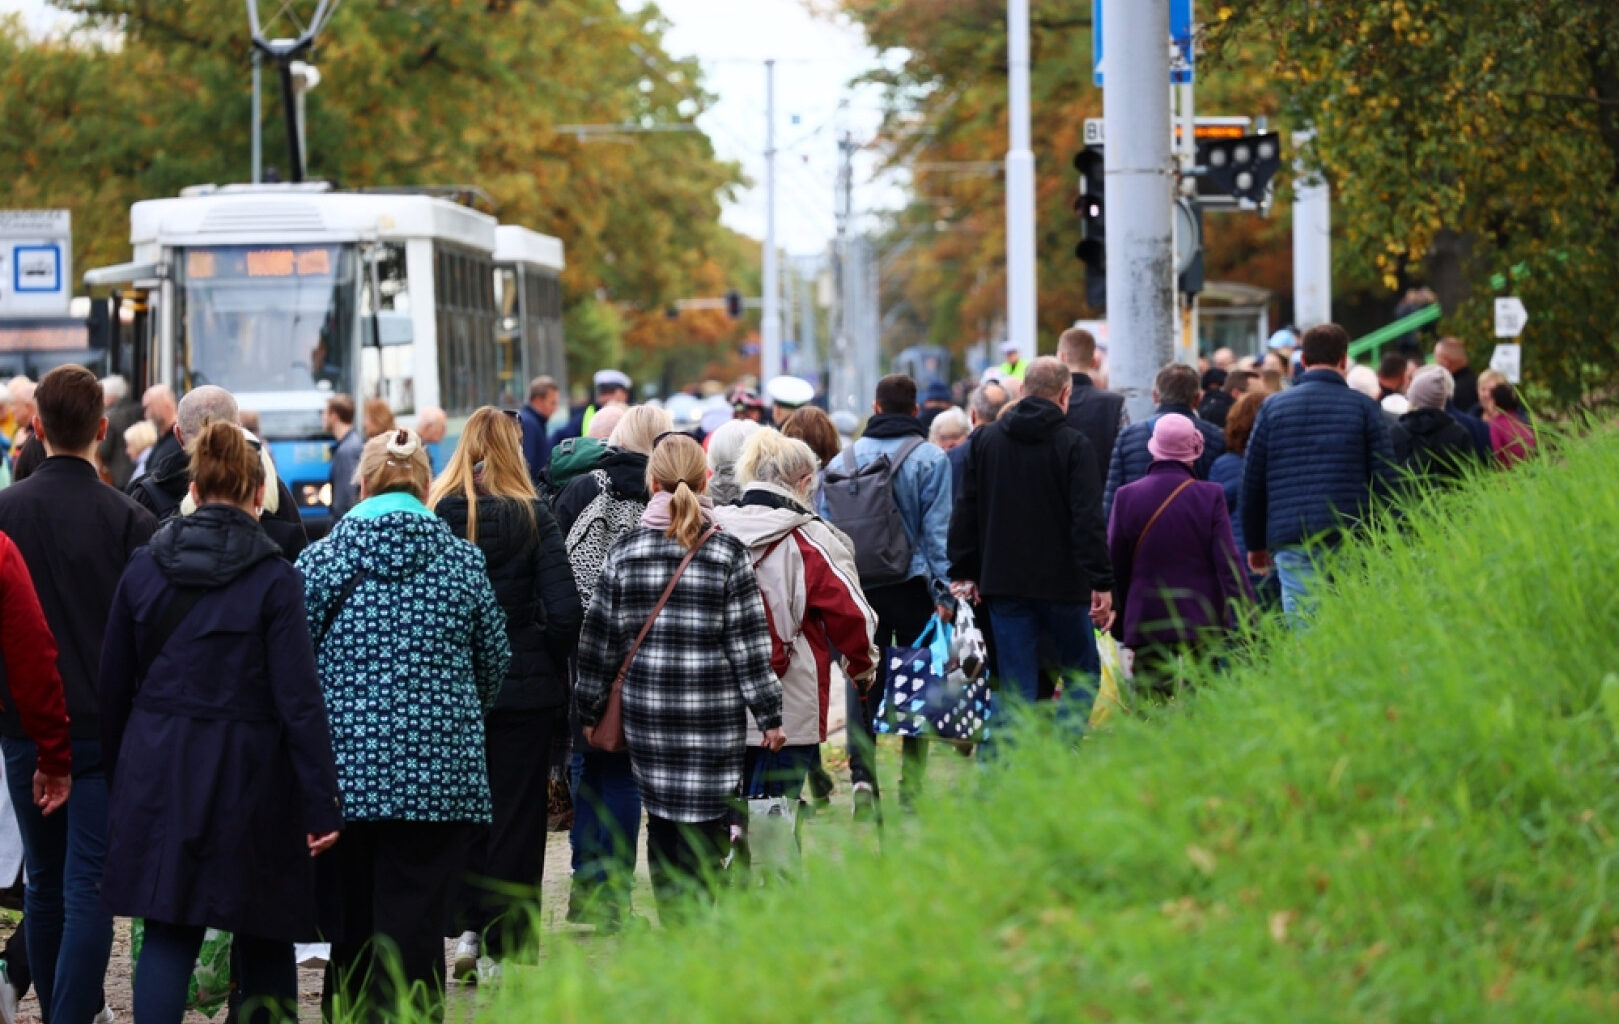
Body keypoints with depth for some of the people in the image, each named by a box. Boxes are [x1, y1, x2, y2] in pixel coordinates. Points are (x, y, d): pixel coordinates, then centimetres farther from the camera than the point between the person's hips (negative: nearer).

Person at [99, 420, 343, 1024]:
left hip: (158, 770, 3)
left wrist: (117, 768, 18)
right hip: (248, 770, -3)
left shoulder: (144, 568, 4)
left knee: (168, 933, 3)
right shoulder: (273, 578, -8)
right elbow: (299, 698, -11)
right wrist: (322, 803, -9)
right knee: (264, 938, 10)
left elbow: (114, 684, 8)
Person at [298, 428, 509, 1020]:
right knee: (416, 933, -1)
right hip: (441, 771, 0)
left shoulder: (320, 560, 0)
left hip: (346, 769, 0)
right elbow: (495, 662, 12)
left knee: (351, 930, 10)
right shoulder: (463, 562, 3)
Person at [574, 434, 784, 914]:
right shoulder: (728, 553, -5)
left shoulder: (623, 552, 1)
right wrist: (769, 715, 3)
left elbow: (600, 639, 6)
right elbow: (748, 644, -3)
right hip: (713, 713, -2)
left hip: (646, 712, 2)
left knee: (661, 828, 11)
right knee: (702, 831, 0)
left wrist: (588, 709, 16)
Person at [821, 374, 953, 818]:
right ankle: (912, 786, 5)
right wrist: (943, 593, -4)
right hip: (913, 588, -2)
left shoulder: (843, 461, 6)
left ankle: (862, 773, -12)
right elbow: (937, 531, -6)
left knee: (863, 683, 4)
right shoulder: (931, 459, -4)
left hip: (859, 590, 2)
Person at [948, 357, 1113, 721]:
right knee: (1082, 675, 10)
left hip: (1004, 583, 3)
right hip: (1063, 583, -3)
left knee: (1017, 687, 5)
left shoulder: (985, 440, 7)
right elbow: (1088, 520, -12)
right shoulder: (1074, 445, -7)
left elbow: (966, 512, 9)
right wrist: (1102, 582, -11)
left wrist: (964, 572, 14)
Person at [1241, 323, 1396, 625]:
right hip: (1352, 542, -1)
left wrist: (1255, 544, 18)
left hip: (1290, 541, 1)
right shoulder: (1364, 407, 4)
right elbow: (1384, 479, 1)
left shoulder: (1273, 407, 9)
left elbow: (1252, 483, 10)